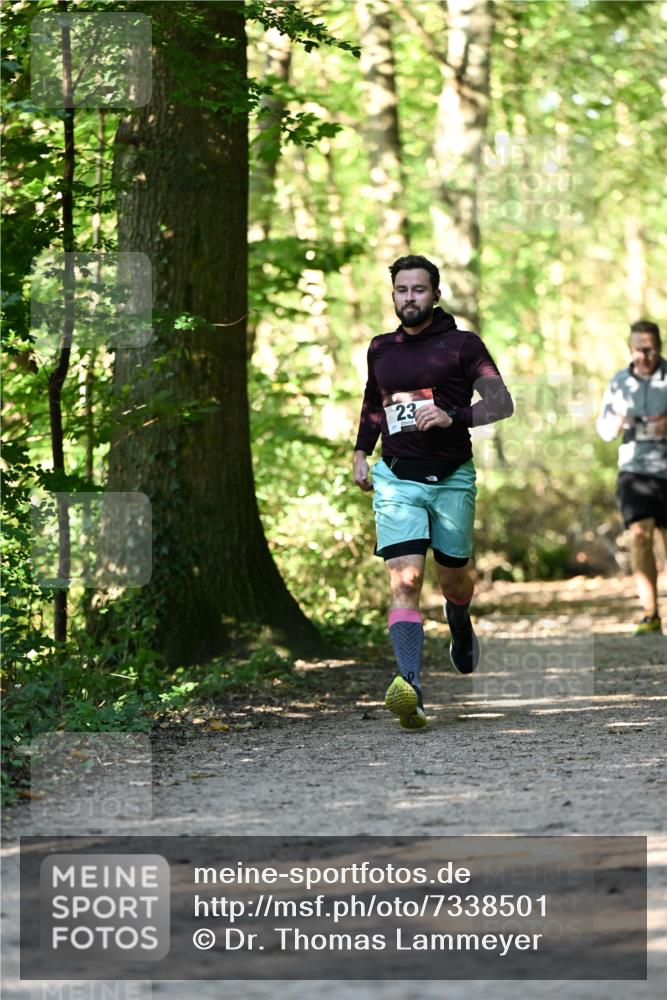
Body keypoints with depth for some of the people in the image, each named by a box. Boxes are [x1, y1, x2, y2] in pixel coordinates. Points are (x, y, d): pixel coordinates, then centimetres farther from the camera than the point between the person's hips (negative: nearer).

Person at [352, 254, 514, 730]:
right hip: (396, 480, 1)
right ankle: (410, 688, -31)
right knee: (405, 582, -16)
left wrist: (454, 417, -24)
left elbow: (502, 403, -10)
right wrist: (361, 452, 16)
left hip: (451, 480, -1)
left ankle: (462, 630, 51)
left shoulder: (463, 345, -2)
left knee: (453, 579, 14)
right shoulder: (381, 349, 10)